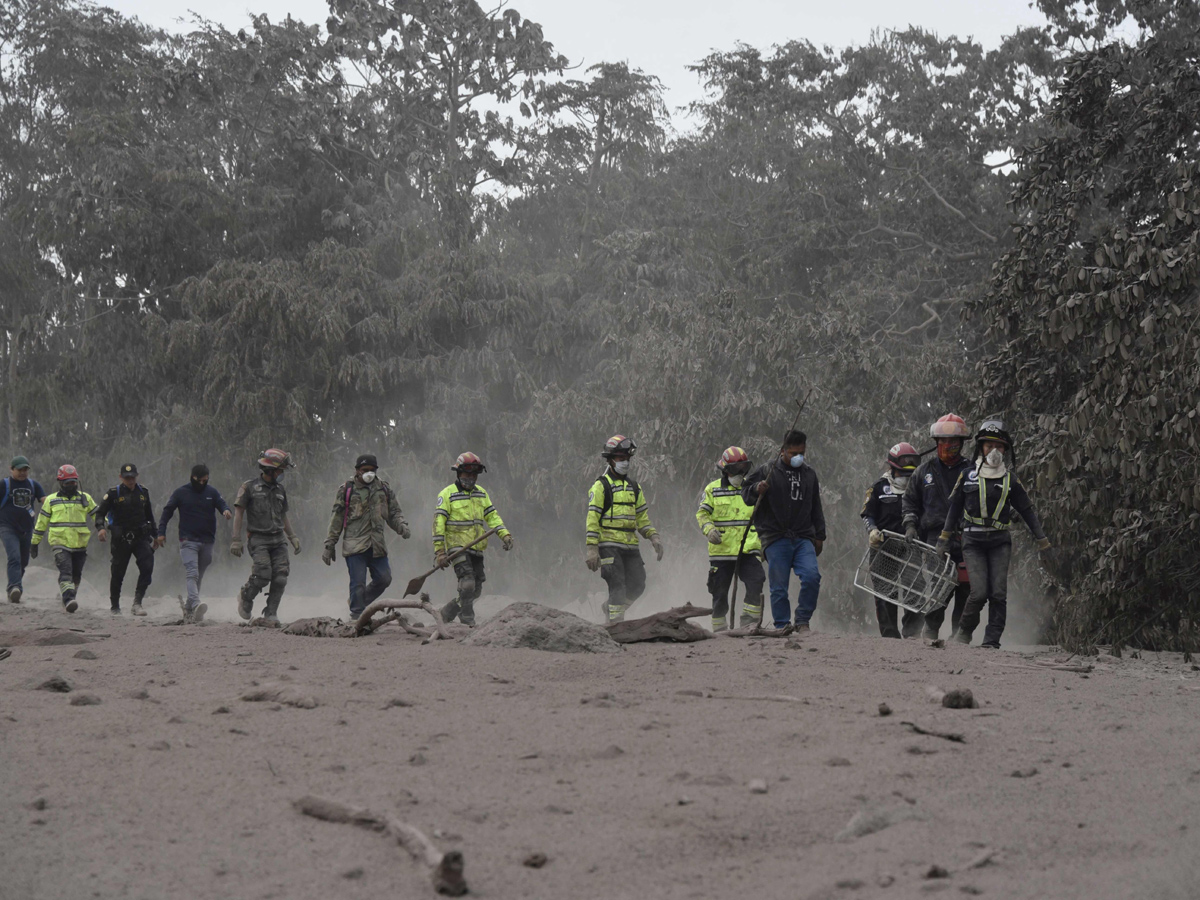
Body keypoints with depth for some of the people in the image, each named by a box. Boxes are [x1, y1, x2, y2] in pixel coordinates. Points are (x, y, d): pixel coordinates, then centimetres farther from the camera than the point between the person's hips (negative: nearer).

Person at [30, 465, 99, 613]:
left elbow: (98, 514, 16)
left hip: (80, 545, 3)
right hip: (60, 544, -3)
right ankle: (68, 600, -31)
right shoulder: (51, 500, 7)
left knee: (76, 575, 10)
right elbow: (41, 522, 13)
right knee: (65, 571, -21)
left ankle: (69, 599, 29)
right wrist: (34, 542, 14)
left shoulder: (85, 498, 9)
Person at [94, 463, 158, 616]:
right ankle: (115, 607, 19)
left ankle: (137, 603, -11)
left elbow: (149, 515, 22)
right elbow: (100, 512, -4)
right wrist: (101, 527, -23)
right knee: (118, 573, 3)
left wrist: (155, 534, 23)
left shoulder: (143, 492, 10)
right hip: (121, 539, -3)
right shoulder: (113, 493, -2)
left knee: (147, 567, -15)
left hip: (141, 537, 3)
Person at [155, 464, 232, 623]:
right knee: (192, 574, -20)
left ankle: (188, 607, 22)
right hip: (188, 541, -4)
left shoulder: (212, 492, 9)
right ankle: (195, 605, -37)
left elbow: (223, 505, 1)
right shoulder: (181, 493, 3)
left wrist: (227, 511, -25)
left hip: (207, 542, 4)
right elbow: (167, 512, 8)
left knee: (199, 577, 10)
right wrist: (161, 532, 0)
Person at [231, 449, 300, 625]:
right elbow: (238, 513, -3)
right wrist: (236, 540, -9)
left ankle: (271, 614, 2)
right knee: (263, 575, -18)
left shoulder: (280, 490, 15)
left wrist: (292, 537, 15)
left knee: (280, 579, -7)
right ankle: (246, 597, 12)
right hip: (258, 539, -5)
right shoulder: (249, 487, -2)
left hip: (278, 539, 5)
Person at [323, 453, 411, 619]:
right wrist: (329, 545, 4)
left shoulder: (383, 489, 14)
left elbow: (393, 513, 20)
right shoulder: (346, 490, 3)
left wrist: (402, 526, -3)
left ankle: (358, 602, 22)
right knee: (358, 583, -8)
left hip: (377, 545, 4)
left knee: (384, 578, 0)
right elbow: (336, 519, 6)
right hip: (354, 545, -4)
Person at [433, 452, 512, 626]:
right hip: (457, 546, -7)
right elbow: (438, 523, -8)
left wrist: (505, 534, -1)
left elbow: (492, 517, 17)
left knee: (475, 590, 6)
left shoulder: (481, 493, 16)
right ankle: (467, 620, -15)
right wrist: (439, 551, -14)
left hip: (477, 549, 7)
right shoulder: (447, 494, -4)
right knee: (467, 583, -21)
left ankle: (447, 613, 21)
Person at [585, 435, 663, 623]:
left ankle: (611, 607, 26)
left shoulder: (634, 487, 18)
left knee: (637, 585, 3)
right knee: (618, 585, -13)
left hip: (630, 544, 6)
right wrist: (592, 549, -14)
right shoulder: (601, 486, -3)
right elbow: (592, 518, -7)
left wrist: (653, 536, 7)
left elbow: (642, 516, 23)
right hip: (609, 545, -6)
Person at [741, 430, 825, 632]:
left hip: (803, 538, 3)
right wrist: (757, 489, -20)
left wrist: (819, 536, 22)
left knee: (812, 576, -17)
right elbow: (746, 494, 3)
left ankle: (802, 621, -3)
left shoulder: (809, 474, 16)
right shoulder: (768, 471, 3)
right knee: (779, 586, -4)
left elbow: (816, 508, 24)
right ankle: (782, 626, 6)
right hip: (776, 538, -3)